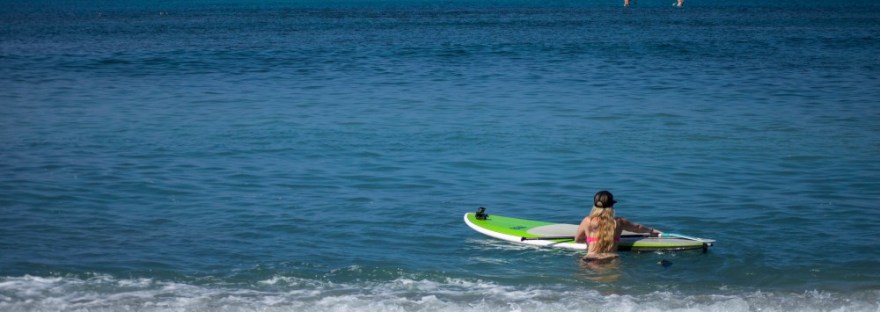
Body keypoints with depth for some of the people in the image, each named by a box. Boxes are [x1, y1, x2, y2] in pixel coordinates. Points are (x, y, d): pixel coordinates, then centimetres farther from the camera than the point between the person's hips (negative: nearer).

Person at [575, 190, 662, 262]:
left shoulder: (587, 221, 6)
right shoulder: (619, 222, 12)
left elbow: (577, 239, 23)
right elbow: (637, 228, 34)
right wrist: (651, 230, 53)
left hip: (591, 261, -2)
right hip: (612, 261, 2)